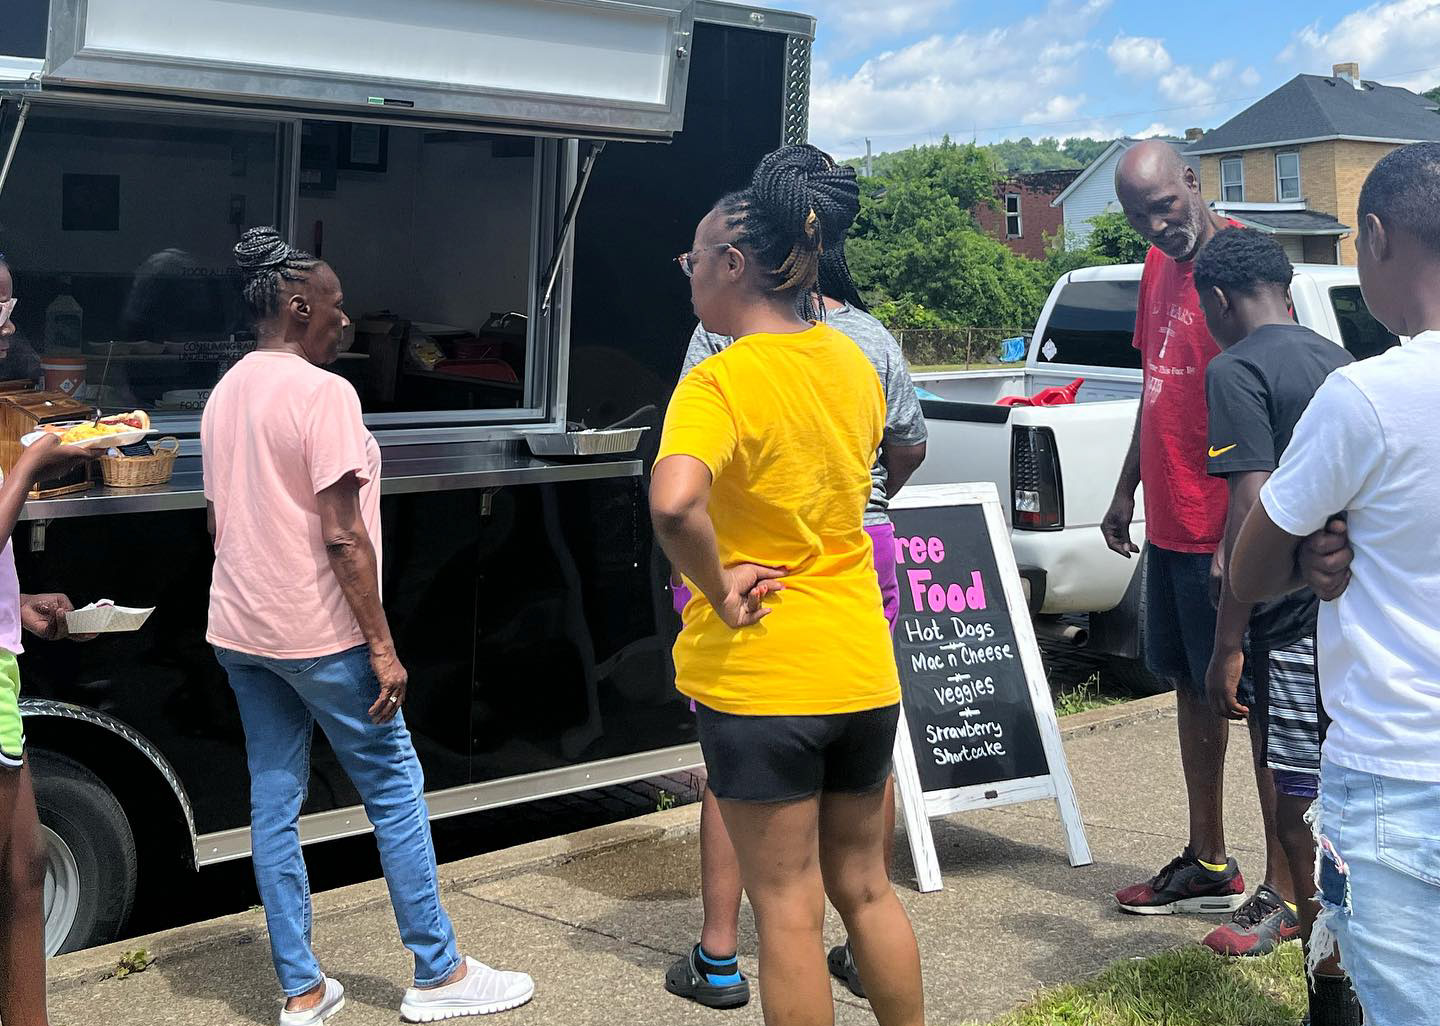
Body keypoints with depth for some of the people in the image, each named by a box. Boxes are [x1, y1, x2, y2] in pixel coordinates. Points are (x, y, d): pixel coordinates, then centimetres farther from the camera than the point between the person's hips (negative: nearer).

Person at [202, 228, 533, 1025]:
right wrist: (382, 647, -16)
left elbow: (218, 521, 16)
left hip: (238, 630, 8)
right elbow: (341, 536, -20)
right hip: (316, 632, -8)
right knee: (395, 789, 4)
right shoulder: (323, 393, -15)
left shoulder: (225, 393, 11)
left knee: (273, 801, 10)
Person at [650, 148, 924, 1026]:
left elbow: (674, 503, -36)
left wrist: (716, 590, -20)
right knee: (866, 887, 21)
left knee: (788, 912, 7)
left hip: (759, 677, -6)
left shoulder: (718, 382, -18)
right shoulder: (851, 361, 4)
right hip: (863, 666, 6)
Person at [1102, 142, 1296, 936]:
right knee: (1191, 688, 16)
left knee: (1256, 700, -1)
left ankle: (1284, 890, 8)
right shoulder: (1160, 266, 11)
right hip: (1169, 524, 9)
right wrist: (1126, 491, 20)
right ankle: (1208, 865, 29)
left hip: (1226, 534, -9)